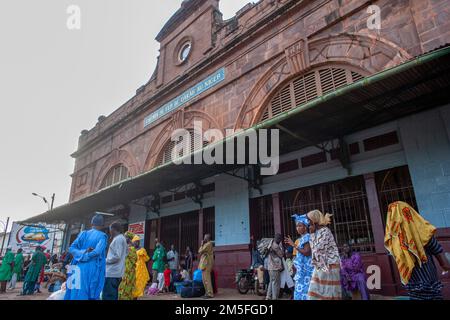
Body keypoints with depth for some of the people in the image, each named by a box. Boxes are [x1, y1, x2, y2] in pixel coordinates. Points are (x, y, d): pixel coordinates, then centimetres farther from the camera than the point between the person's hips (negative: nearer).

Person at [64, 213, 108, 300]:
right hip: (92, 270, -4)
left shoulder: (83, 234, 9)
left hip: (79, 269, 4)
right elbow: (97, 251, -17)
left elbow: (71, 248, 2)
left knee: (76, 293, 10)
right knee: (90, 294, 3)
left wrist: (83, 252, -3)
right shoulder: (102, 236, -5)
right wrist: (87, 254, -2)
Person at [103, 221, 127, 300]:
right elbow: (125, 253, 22)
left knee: (107, 297, -7)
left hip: (112, 273, -10)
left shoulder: (117, 239, -13)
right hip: (116, 272, 10)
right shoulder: (122, 238, 16)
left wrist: (105, 260, -7)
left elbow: (116, 256, -20)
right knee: (113, 296, 15)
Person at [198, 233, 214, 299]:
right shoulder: (207, 244, 19)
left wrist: (201, 245, -1)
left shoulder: (208, 244, -12)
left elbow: (200, 251, -14)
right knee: (204, 279, 13)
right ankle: (207, 293, 18)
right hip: (205, 263, 11)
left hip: (206, 264, -11)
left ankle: (210, 294, -8)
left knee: (207, 279, -10)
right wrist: (202, 245, 14)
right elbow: (201, 252, 20)